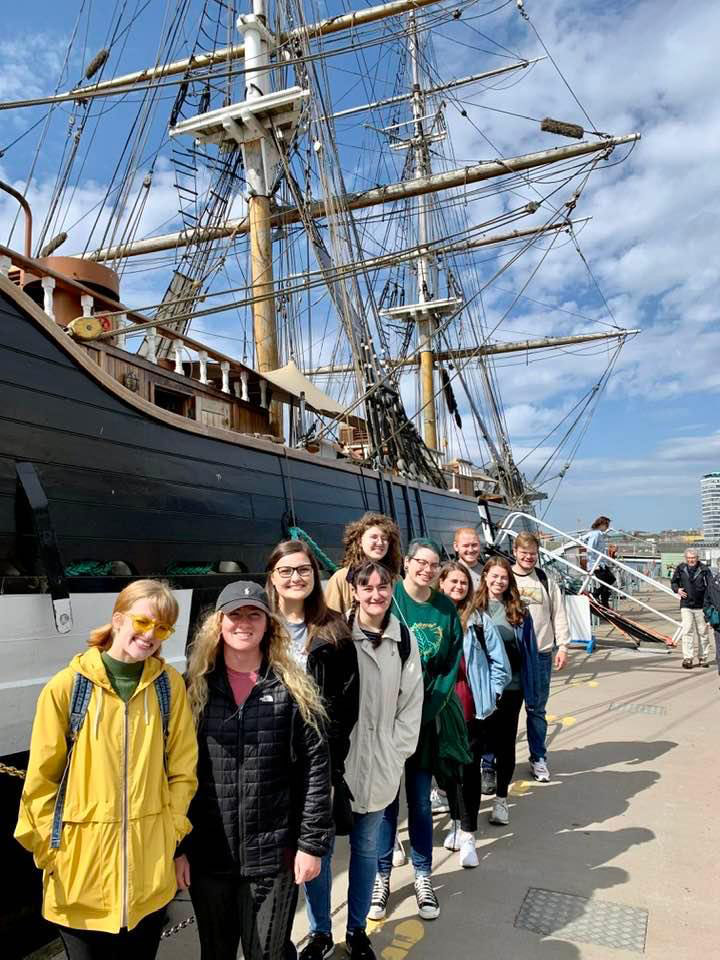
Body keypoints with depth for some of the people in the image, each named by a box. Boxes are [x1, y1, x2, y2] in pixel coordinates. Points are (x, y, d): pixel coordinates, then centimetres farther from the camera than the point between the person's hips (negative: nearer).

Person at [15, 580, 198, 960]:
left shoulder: (169, 684, -3)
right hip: (81, 865, -2)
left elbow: (182, 768, 3)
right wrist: (48, 849, -2)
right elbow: (41, 778, -2)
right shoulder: (67, 686, -9)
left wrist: (172, 831, 0)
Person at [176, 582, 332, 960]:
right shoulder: (194, 688, -1)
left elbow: (315, 770, -4)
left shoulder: (294, 689, -5)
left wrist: (312, 842, -7)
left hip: (274, 854, -1)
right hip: (207, 854, 2)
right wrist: (177, 846, -2)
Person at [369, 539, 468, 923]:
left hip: (430, 715, 3)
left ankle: (423, 876, 27)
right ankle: (381, 877, 23)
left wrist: (426, 710, -7)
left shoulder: (446, 608, 3)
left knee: (420, 799, 12)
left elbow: (451, 665, 3)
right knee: (385, 797, 7)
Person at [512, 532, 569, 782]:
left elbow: (559, 615, 7)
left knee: (537, 709, 11)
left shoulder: (546, 581, 6)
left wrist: (562, 646, 1)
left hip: (540, 654, 2)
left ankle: (539, 759, 25)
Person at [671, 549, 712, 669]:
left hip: (701, 606, 0)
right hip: (686, 606, 0)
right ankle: (687, 658, -6)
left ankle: (703, 658, 24)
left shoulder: (704, 570, -3)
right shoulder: (680, 569, 1)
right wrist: (677, 589, -6)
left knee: (703, 632, 10)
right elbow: (673, 582, 15)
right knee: (687, 631, -8)